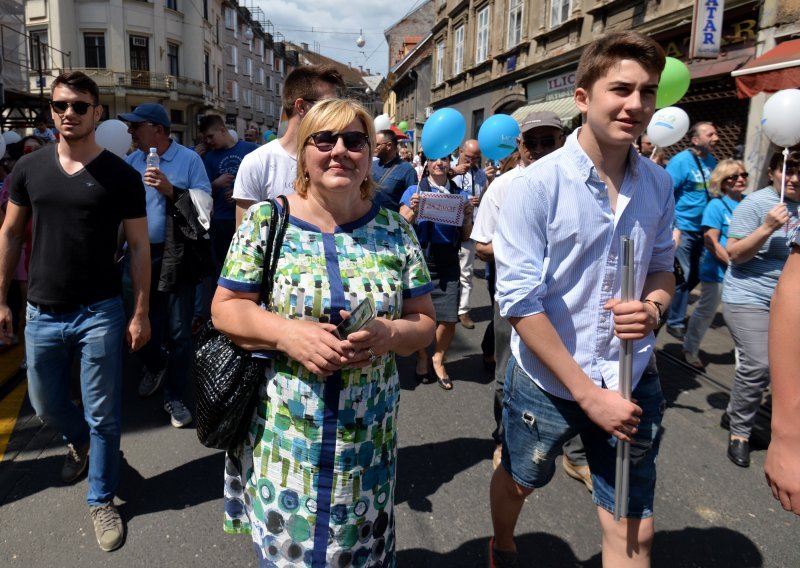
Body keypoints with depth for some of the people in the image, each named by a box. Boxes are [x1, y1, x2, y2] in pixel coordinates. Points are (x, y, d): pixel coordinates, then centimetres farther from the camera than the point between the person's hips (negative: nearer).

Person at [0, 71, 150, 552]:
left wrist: (141, 312, -7)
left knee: (103, 415, 5)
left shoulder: (121, 175, -6)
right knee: (46, 404, 20)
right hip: (42, 313, 4)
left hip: (100, 313, -3)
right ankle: (79, 440, 53)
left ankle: (102, 501, 25)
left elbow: (139, 244, -4)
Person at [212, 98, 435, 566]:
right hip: (282, 437, -1)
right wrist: (286, 333, -21)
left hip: (368, 440, 2)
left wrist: (389, 334, -20)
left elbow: (425, 321, 3)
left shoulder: (395, 231, -1)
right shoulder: (266, 220, -5)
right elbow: (225, 308, -3)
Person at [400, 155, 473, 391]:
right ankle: (422, 360, 31)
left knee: (449, 318, -1)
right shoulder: (414, 191, 3)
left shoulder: (460, 195, 10)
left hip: (448, 265, 2)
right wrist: (413, 212, -19)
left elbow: (466, 236, 11)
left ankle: (438, 360, 25)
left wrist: (468, 217, -7)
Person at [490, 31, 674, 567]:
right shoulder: (539, 183, -18)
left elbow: (662, 267, 11)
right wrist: (587, 393, -19)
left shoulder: (659, 184, -3)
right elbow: (519, 301, -20)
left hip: (632, 381, 3)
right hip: (548, 381, -3)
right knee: (519, 480, 24)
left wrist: (653, 307, -14)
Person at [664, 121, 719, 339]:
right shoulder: (681, 161, -12)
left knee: (696, 276, 13)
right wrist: (673, 227, -24)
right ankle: (675, 322, 13)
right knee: (683, 277, -1)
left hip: (701, 229, 7)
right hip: (683, 229, -7)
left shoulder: (711, 160, 9)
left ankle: (676, 310, 32)